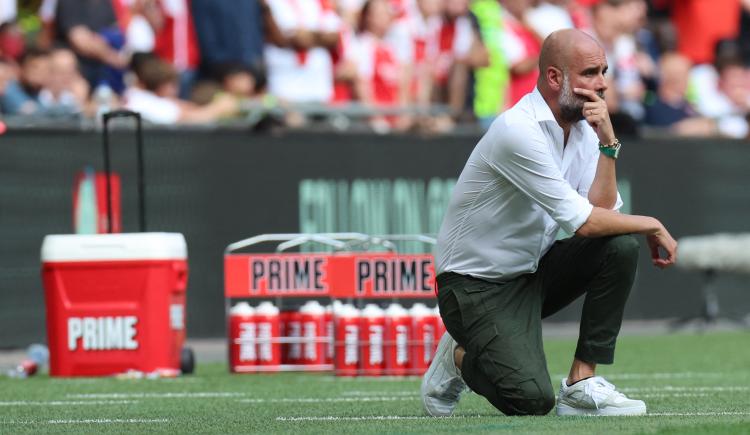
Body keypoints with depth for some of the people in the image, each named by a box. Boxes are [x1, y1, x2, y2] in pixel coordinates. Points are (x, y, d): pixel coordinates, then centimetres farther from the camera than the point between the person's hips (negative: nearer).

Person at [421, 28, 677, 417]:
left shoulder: (582, 128, 3)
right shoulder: (519, 130, -24)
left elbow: (601, 211, -8)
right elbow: (584, 222, -25)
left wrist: (607, 142, -16)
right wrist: (652, 225, -12)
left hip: (533, 271, 8)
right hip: (477, 287, -8)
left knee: (621, 247, -16)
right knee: (532, 399, -25)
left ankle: (582, 385, -9)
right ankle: (460, 358, 9)